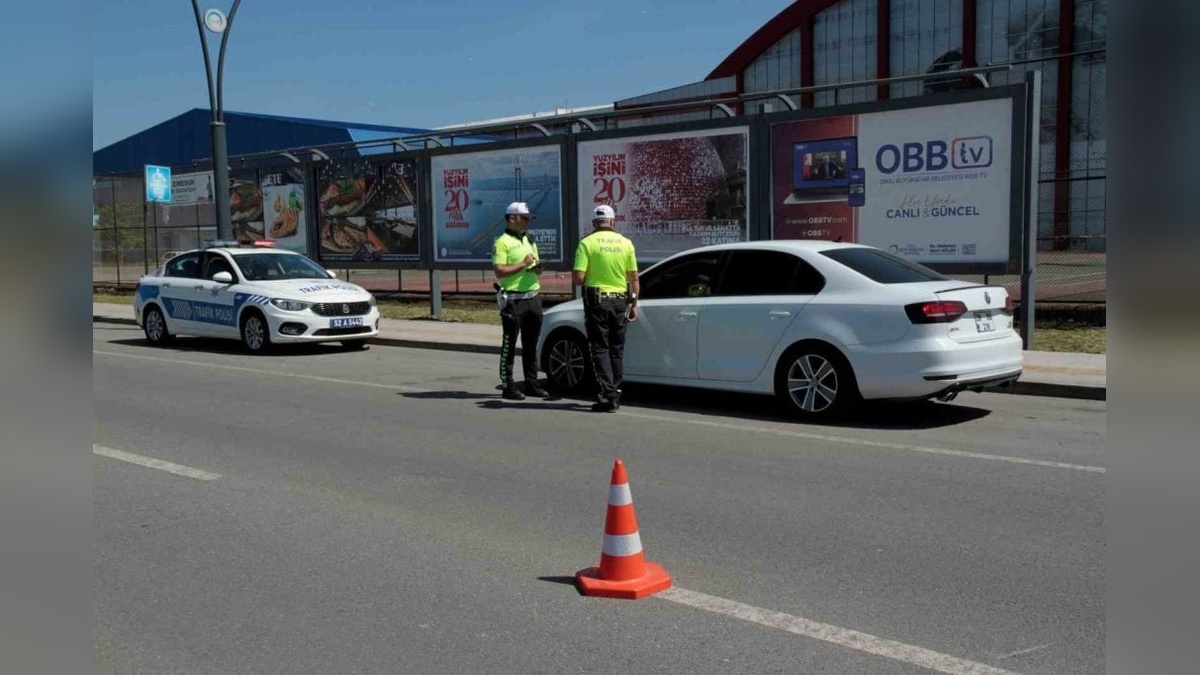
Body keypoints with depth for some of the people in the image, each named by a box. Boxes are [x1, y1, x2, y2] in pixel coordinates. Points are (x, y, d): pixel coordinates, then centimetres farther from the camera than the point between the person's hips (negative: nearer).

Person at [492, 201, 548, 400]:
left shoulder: (530, 241, 18)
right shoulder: (502, 242, -7)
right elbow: (499, 271, -16)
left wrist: (537, 268, 3)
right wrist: (523, 265, -17)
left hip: (533, 296, 8)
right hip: (513, 299, -8)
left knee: (531, 345, 11)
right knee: (510, 345, -2)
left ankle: (531, 383, 19)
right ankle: (508, 386, 3)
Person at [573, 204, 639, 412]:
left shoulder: (587, 243, -8)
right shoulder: (625, 243, 2)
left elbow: (578, 278, -13)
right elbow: (633, 278, 3)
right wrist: (634, 304, 12)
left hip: (597, 300, -3)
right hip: (620, 300, 3)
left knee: (600, 349, 1)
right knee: (617, 350, 13)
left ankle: (607, 397, -6)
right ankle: (615, 395, 18)